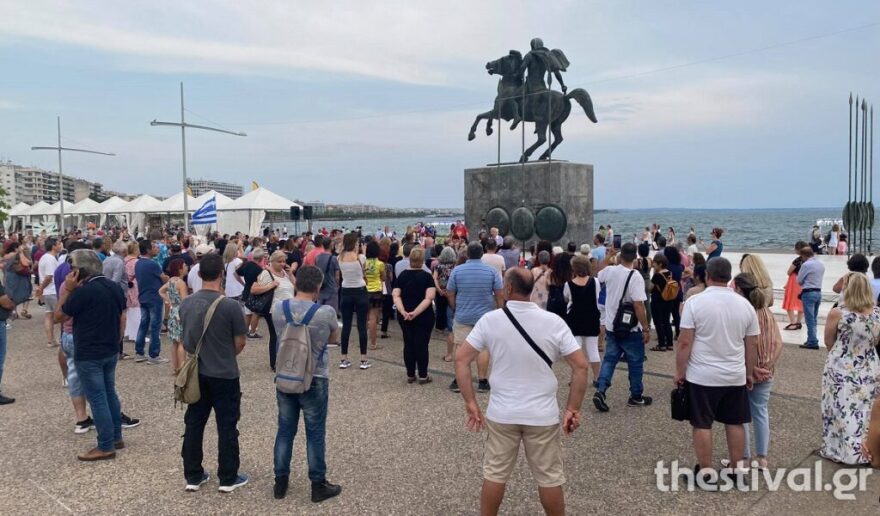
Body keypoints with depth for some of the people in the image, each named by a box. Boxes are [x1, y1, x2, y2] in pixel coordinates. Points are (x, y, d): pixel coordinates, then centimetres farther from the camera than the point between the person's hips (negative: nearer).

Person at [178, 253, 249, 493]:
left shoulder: (186, 303, -3)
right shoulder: (230, 305, -19)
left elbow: (184, 340, 8)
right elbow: (239, 343, -9)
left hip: (196, 374, 5)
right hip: (224, 375, -5)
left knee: (194, 424, 15)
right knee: (227, 427, 7)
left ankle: (193, 476, 24)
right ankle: (228, 478, 16)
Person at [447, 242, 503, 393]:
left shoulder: (457, 270, -4)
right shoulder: (492, 271, -5)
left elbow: (450, 294, 2)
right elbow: (500, 294, -3)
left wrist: (456, 308, 18)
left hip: (462, 316, 1)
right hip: (485, 316, 0)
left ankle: (459, 381, 11)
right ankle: (482, 381, 10)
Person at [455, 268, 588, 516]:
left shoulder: (490, 320, -8)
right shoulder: (554, 322, -9)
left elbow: (461, 359, -9)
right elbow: (581, 366, -10)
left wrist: (470, 402, -4)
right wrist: (573, 409, -2)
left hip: (501, 413, 1)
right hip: (542, 415, 0)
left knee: (494, 473, 15)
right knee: (549, 478, 14)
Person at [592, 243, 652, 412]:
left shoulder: (609, 271, -3)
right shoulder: (635, 276, -20)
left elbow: (598, 276, 23)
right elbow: (638, 305, -24)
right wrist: (646, 329, -17)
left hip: (611, 326, 5)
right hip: (630, 328, -5)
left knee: (609, 359, 11)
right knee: (635, 362, 10)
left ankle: (600, 391, -3)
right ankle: (636, 396, 22)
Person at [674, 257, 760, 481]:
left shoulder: (695, 302, -12)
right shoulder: (745, 304, 1)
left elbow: (685, 342, -13)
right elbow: (752, 344, 6)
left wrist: (679, 371, -3)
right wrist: (749, 373, 17)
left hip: (701, 376, -4)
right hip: (735, 376, 4)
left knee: (702, 424, 5)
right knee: (735, 422, 15)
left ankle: (705, 471, 12)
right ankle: (738, 468, 24)